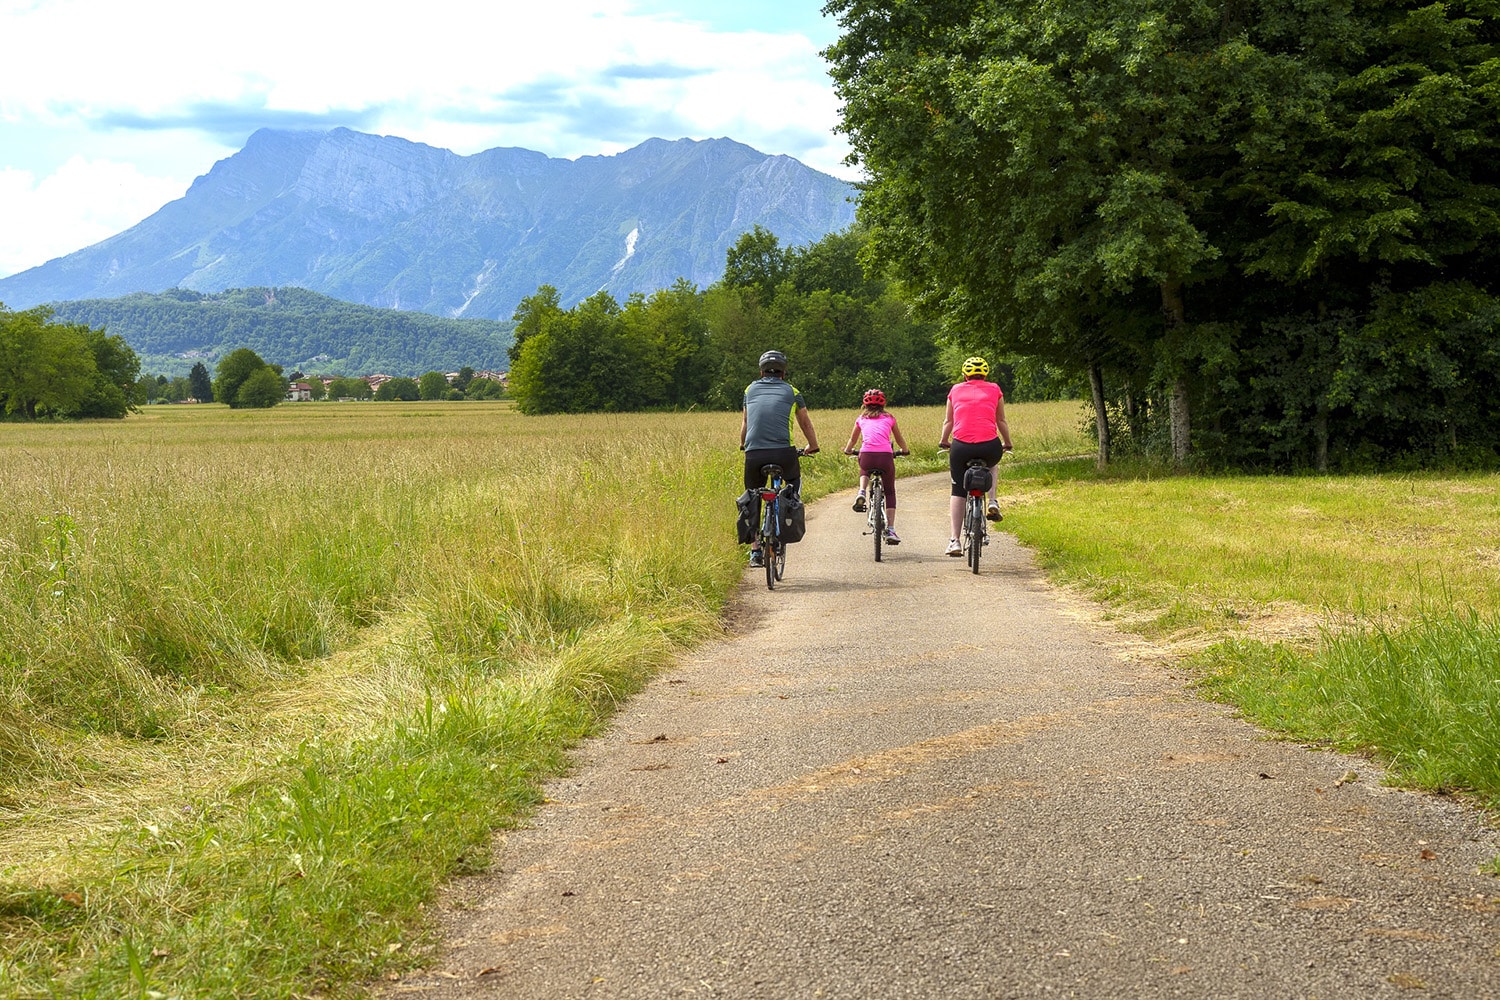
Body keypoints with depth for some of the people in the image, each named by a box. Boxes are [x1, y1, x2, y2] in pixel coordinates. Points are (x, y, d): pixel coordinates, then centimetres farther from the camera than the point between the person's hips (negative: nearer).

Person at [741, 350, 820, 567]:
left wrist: (744, 446, 45)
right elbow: (805, 423, 25)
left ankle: (755, 551, 10)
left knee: (752, 501, 16)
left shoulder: (751, 390, 19)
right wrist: (813, 446, 42)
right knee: (794, 481, 31)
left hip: (754, 453, 1)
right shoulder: (791, 391, 15)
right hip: (784, 452, -1)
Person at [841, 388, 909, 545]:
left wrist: (848, 450, 56)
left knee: (864, 472, 38)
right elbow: (899, 439, 33)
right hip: (885, 456, -1)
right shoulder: (889, 418, 21)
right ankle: (890, 530, 6)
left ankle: (861, 492, 7)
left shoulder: (861, 419, 22)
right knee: (890, 492, 17)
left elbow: (852, 439, 36)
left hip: (866, 455, 1)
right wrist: (904, 451, 53)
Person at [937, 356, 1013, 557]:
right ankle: (992, 503, 16)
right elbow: (1001, 421, 20)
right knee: (991, 465, 36)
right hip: (990, 446, 0)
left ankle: (954, 540, 6)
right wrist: (1007, 444, 34)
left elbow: (948, 422, 23)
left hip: (961, 447, 0)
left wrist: (944, 442, 40)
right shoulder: (994, 390, 14)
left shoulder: (956, 390, 16)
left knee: (958, 492, 13)